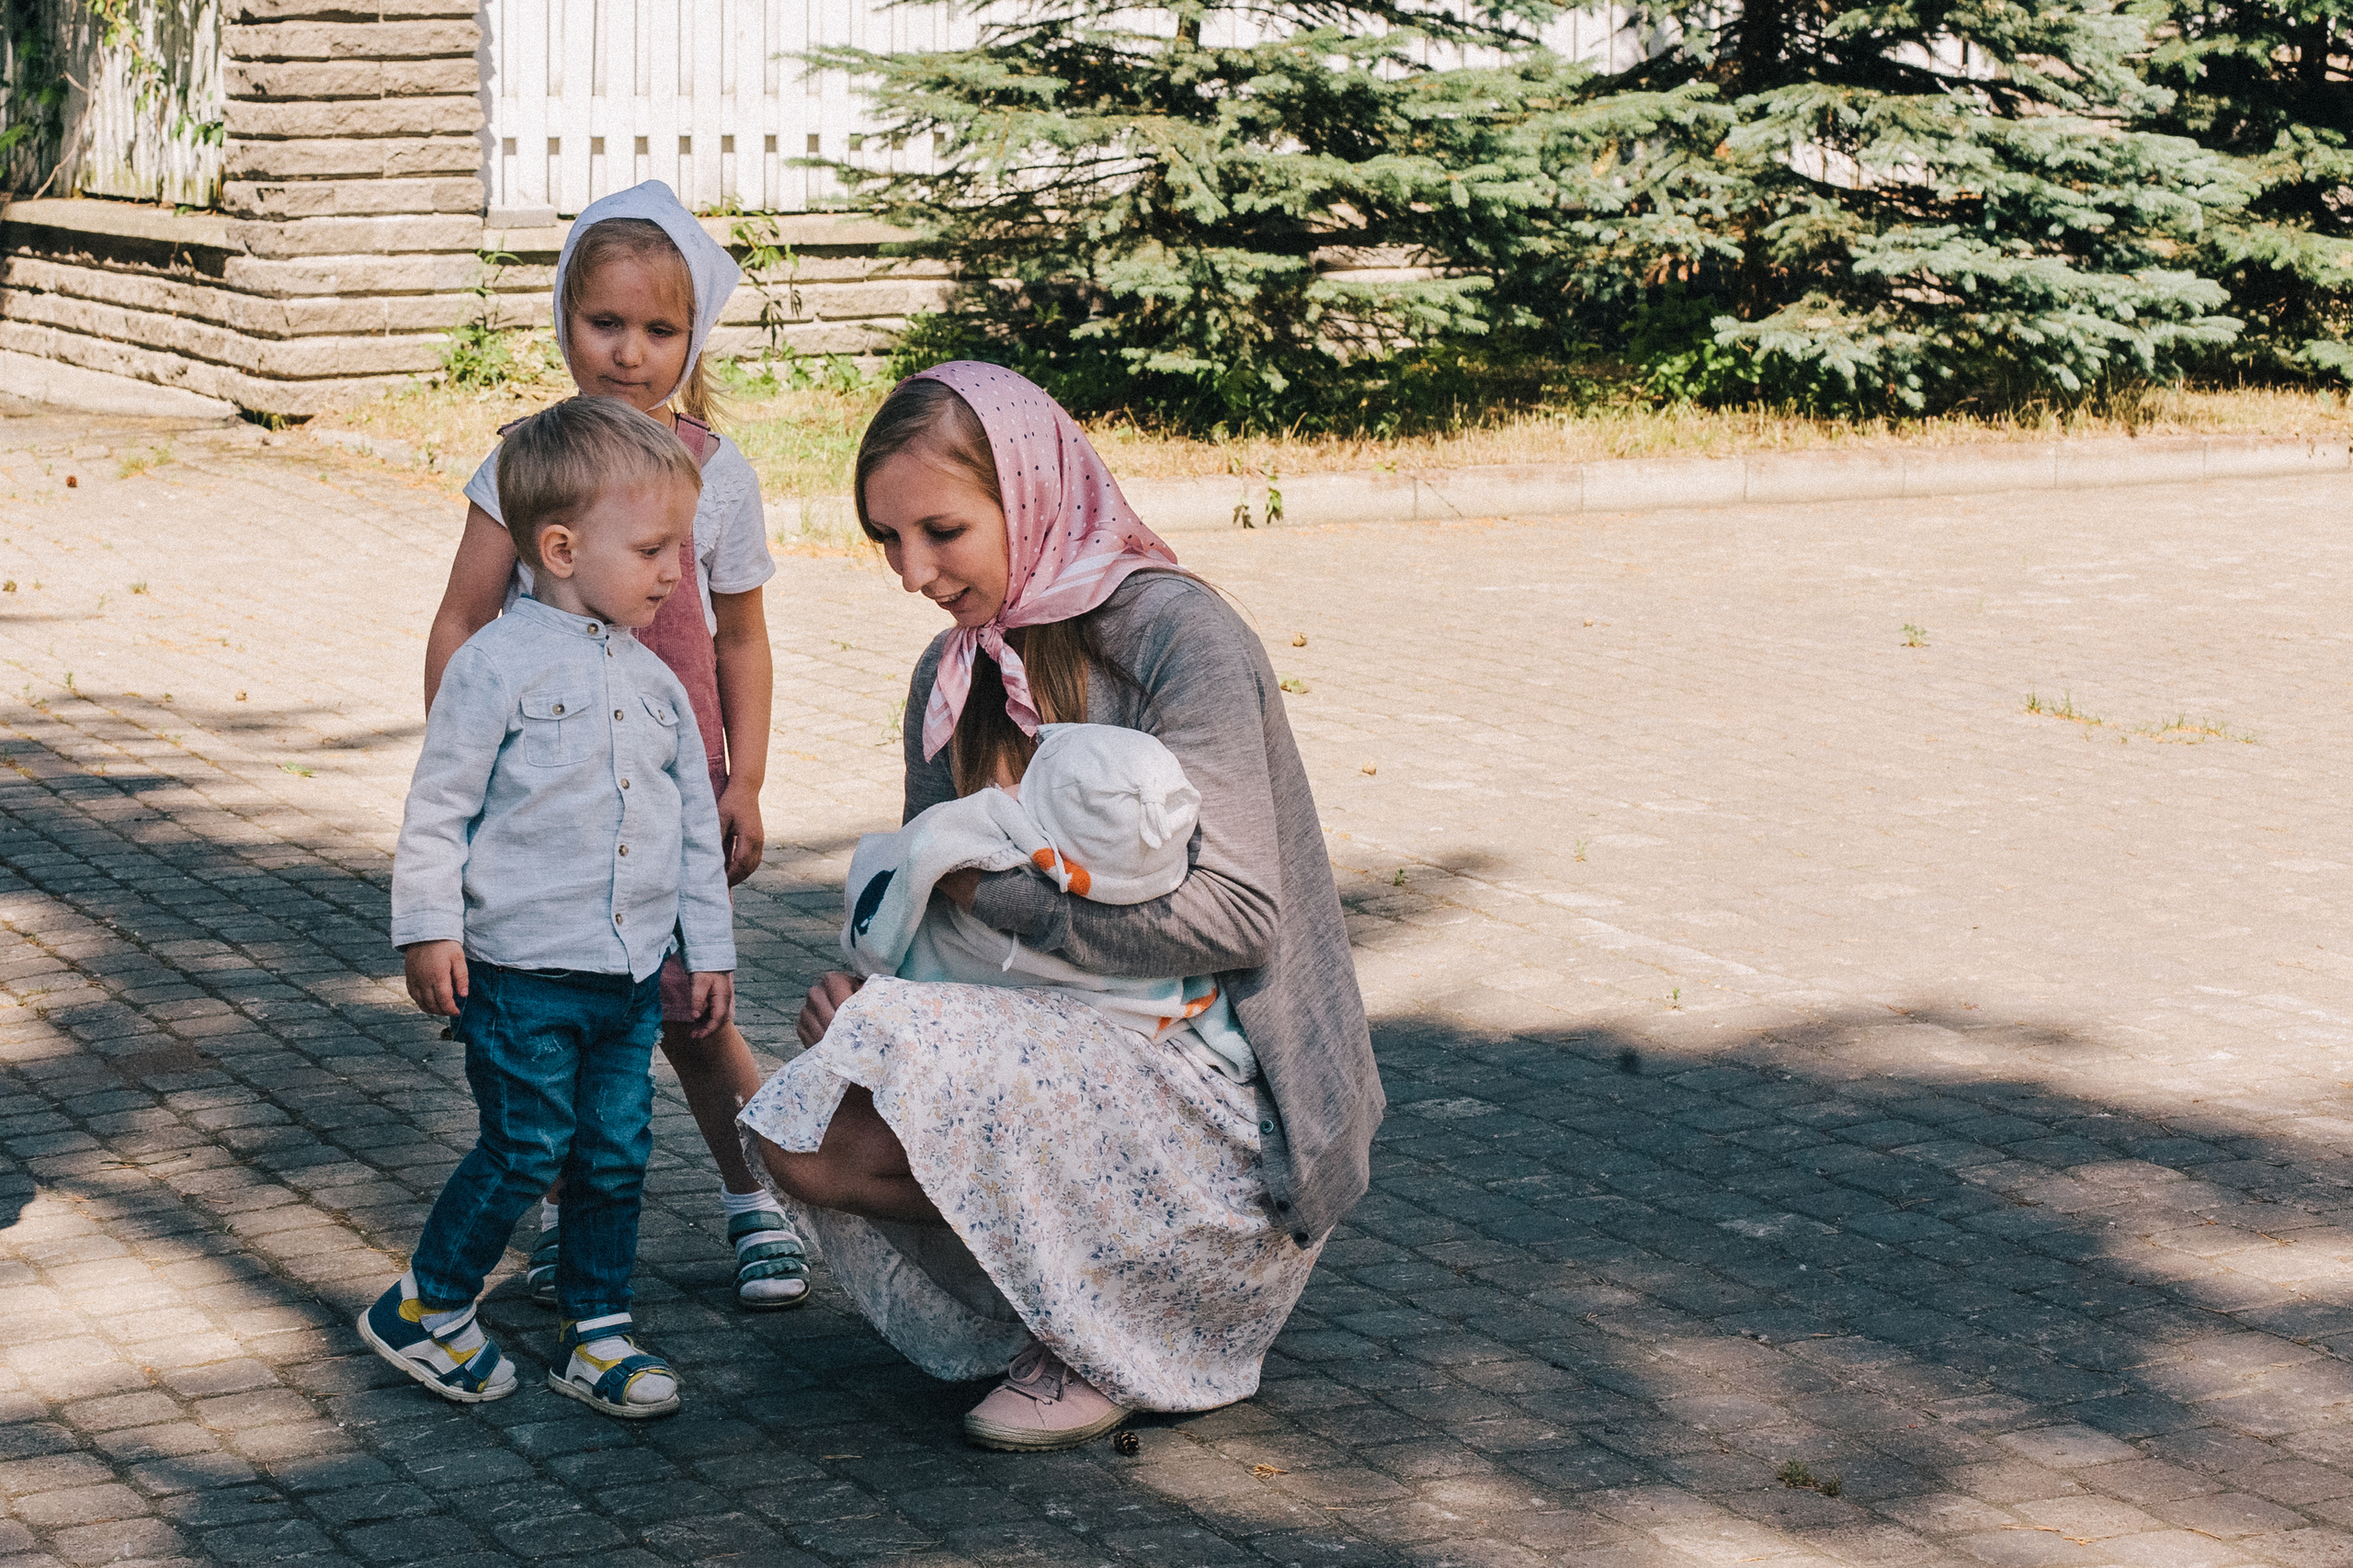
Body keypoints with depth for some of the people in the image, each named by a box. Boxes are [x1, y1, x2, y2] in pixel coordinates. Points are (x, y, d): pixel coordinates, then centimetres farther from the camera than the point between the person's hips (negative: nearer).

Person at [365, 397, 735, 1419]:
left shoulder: (655, 682, 10)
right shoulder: (499, 664, -11)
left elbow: (696, 824, 16)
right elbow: (439, 805, -9)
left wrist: (709, 949, 16)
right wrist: (428, 928, -13)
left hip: (632, 977, 6)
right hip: (521, 970, -6)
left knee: (616, 1155, 9)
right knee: (527, 1149, -4)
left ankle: (595, 1334, 21)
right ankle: (422, 1310, 14)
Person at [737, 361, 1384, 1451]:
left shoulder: (1178, 637, -15)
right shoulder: (953, 677, 8)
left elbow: (1235, 914, -21)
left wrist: (992, 890, -18)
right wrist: (861, 987, -9)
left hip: (1229, 1105, -8)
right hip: (1080, 1063, 8)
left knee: (924, 1069, -28)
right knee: (800, 1141, -10)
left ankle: (1120, 1333, -5)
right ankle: (1079, 1281, 4)